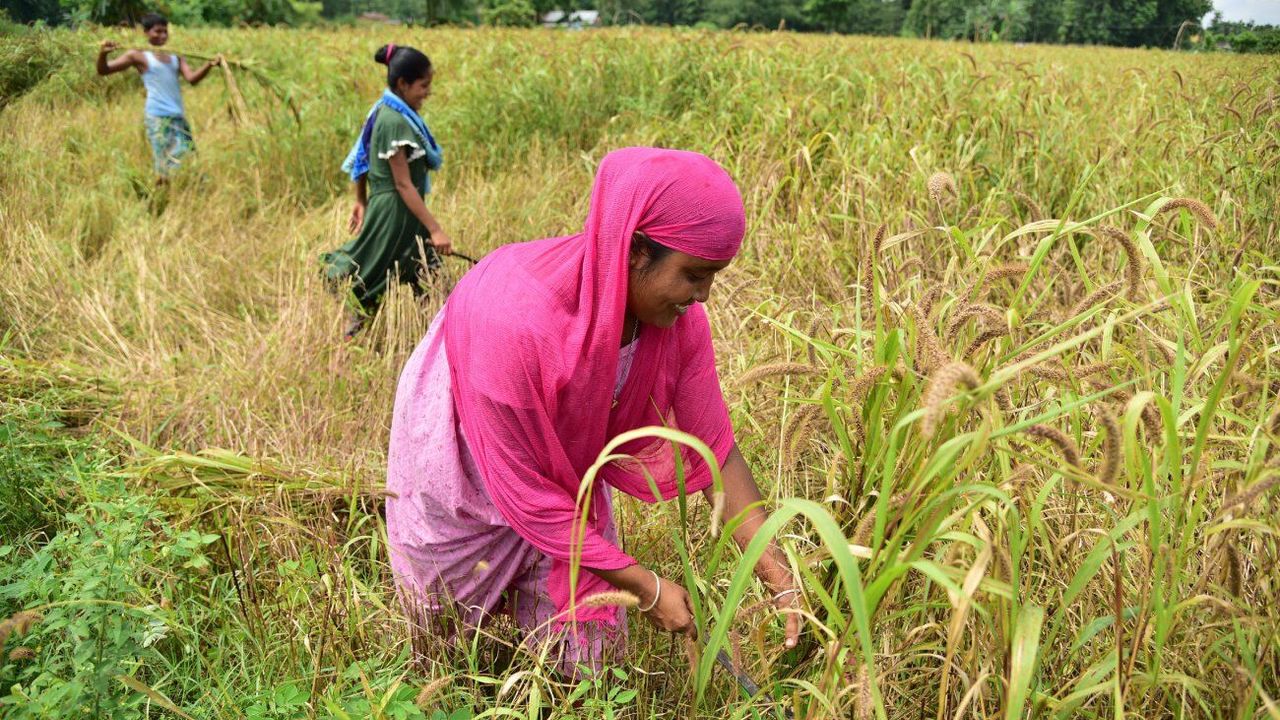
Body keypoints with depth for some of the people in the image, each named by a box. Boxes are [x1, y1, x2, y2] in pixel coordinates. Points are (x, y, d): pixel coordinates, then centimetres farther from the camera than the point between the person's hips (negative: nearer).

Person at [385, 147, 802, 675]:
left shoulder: (679, 318, -25)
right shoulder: (513, 321, -42)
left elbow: (715, 451, -14)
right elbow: (523, 493, -32)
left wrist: (783, 583, -18)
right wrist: (646, 588, -26)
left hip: (569, 465, 4)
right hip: (463, 468, -4)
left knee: (585, 660, 8)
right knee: (451, 618, 20)